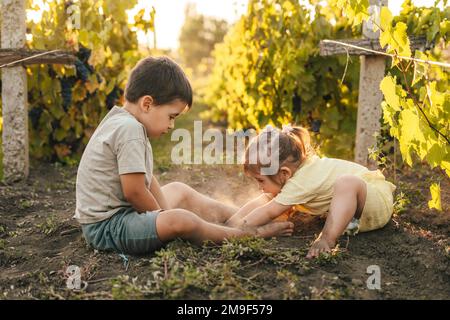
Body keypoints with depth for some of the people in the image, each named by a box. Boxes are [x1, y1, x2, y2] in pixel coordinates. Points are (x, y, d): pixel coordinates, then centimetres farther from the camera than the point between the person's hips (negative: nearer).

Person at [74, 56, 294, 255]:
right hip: (105, 228, -11)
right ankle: (251, 235, -14)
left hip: (117, 212, 11)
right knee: (181, 220, -31)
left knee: (179, 190, 19)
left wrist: (166, 212, 3)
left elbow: (145, 180, 12)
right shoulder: (129, 129, -22)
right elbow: (134, 191, -24)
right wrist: (165, 218, -8)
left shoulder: (123, 122, 11)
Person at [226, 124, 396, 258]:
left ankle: (328, 238, -33)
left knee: (346, 183, -37)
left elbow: (269, 212, -26)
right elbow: (265, 199, -2)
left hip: (378, 199, -10)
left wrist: (239, 226, -20)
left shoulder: (301, 182, -30)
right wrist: (234, 219, -12)